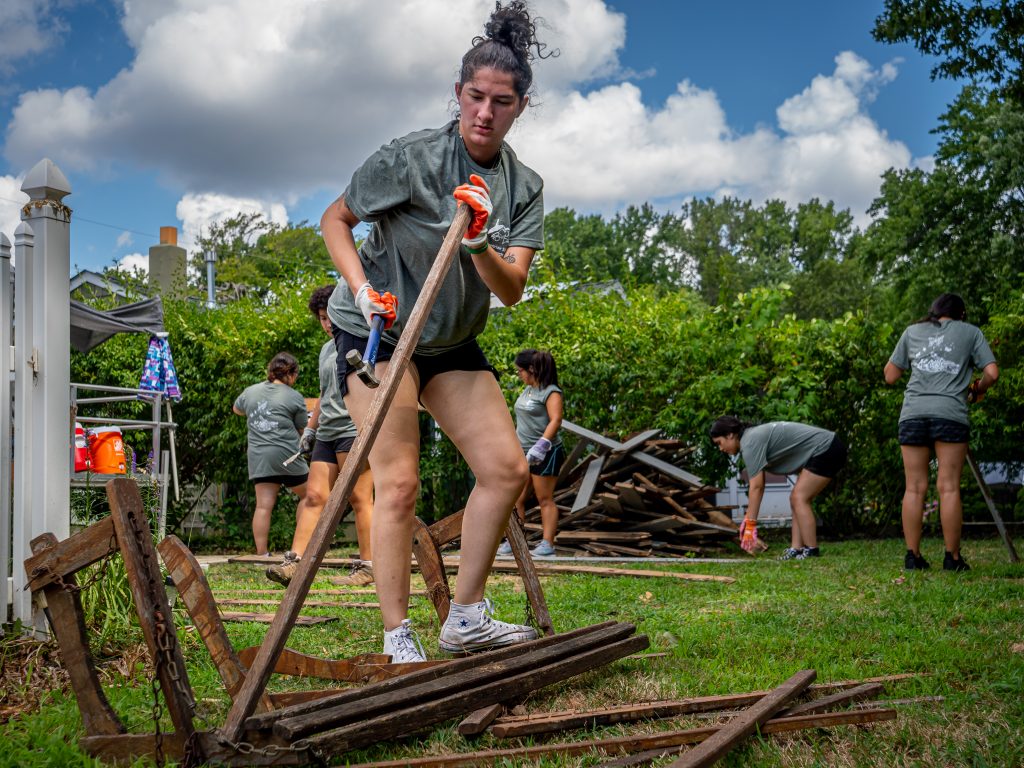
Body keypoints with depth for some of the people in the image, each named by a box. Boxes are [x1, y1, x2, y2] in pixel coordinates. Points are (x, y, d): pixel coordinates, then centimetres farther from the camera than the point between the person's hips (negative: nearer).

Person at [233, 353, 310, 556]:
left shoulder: (250, 392, 12)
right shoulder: (295, 398, -2)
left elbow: (236, 409, 32)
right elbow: (302, 430, 5)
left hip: (258, 456, 4)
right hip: (286, 455, -4)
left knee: (263, 504, 1)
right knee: (306, 494, 13)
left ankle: (261, 553, -4)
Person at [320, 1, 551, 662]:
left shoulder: (524, 187, -1)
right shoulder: (410, 158, -14)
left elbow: (512, 291, -11)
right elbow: (336, 220, -4)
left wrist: (479, 244, -31)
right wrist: (362, 287, -20)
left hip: (453, 341, 6)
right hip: (376, 330, -6)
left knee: (507, 468, -1)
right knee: (399, 481, -15)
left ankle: (466, 618, 11)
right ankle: (398, 639, -8)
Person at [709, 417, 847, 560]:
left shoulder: (750, 442, -17)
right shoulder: (754, 436, 13)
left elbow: (756, 487, -20)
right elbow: (759, 486, 14)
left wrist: (750, 525, -17)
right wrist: (748, 518, 14)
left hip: (826, 450, -10)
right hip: (827, 451, 10)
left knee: (799, 498, -13)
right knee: (796, 499, 8)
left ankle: (811, 551, -12)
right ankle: (796, 549, 3)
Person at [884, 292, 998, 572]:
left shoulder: (912, 332, 20)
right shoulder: (970, 332, 14)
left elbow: (890, 376, 21)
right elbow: (992, 372, 6)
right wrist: (977, 391, 24)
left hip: (913, 413, 2)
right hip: (950, 414, -2)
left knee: (915, 487, 5)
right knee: (949, 487, -1)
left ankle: (913, 556, 5)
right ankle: (952, 558, 1)